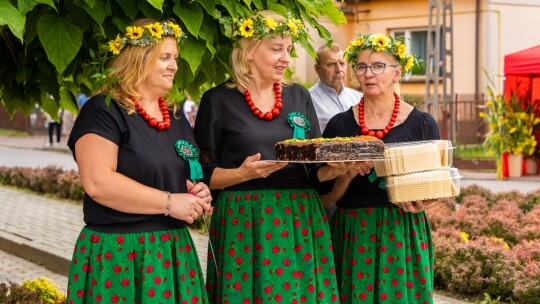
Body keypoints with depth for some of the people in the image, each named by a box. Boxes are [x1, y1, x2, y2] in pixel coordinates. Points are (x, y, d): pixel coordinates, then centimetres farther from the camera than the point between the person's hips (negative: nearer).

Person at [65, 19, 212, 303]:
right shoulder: (104, 110, -9)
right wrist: (169, 202, -19)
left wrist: (198, 195, 3)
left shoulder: (176, 117, 16)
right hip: (120, 253, -7)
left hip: (174, 249, 7)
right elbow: (97, 182, -21)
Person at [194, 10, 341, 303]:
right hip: (244, 225, -4)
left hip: (300, 220, 4)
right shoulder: (218, 101, -3)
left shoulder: (299, 96, 11)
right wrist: (243, 174, -19)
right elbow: (203, 173, -3)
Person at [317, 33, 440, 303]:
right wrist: (348, 174, -15)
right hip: (351, 235, 1)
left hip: (403, 234, -1)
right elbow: (328, 194, 3)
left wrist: (420, 202, -15)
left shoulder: (422, 124, 3)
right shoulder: (339, 125, 5)